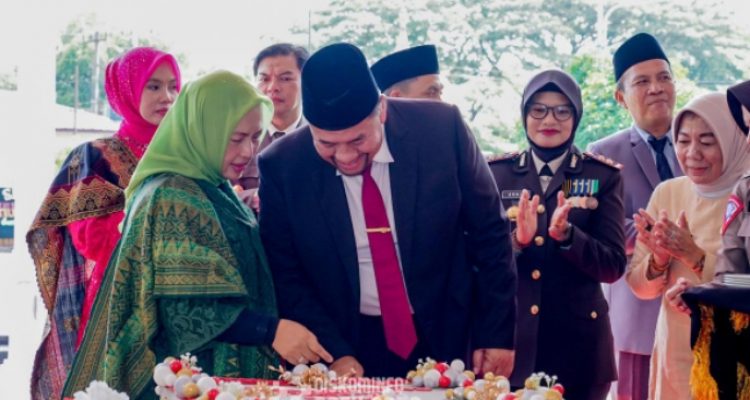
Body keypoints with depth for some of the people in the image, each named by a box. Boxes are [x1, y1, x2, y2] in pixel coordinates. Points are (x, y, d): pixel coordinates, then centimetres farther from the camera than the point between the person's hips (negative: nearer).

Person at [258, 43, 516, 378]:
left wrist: (496, 334, -5)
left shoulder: (442, 127, -16)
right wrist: (335, 353, -15)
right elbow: (285, 275, -5)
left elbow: (489, 233, -6)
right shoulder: (281, 167, -14)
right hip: (348, 343, 0)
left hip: (442, 338, 0)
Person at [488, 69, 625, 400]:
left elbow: (613, 267, -3)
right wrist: (516, 240, -18)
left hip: (577, 340, 0)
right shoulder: (495, 173, 5)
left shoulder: (603, 176, 3)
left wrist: (566, 235, -19)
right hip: (507, 336, 1)